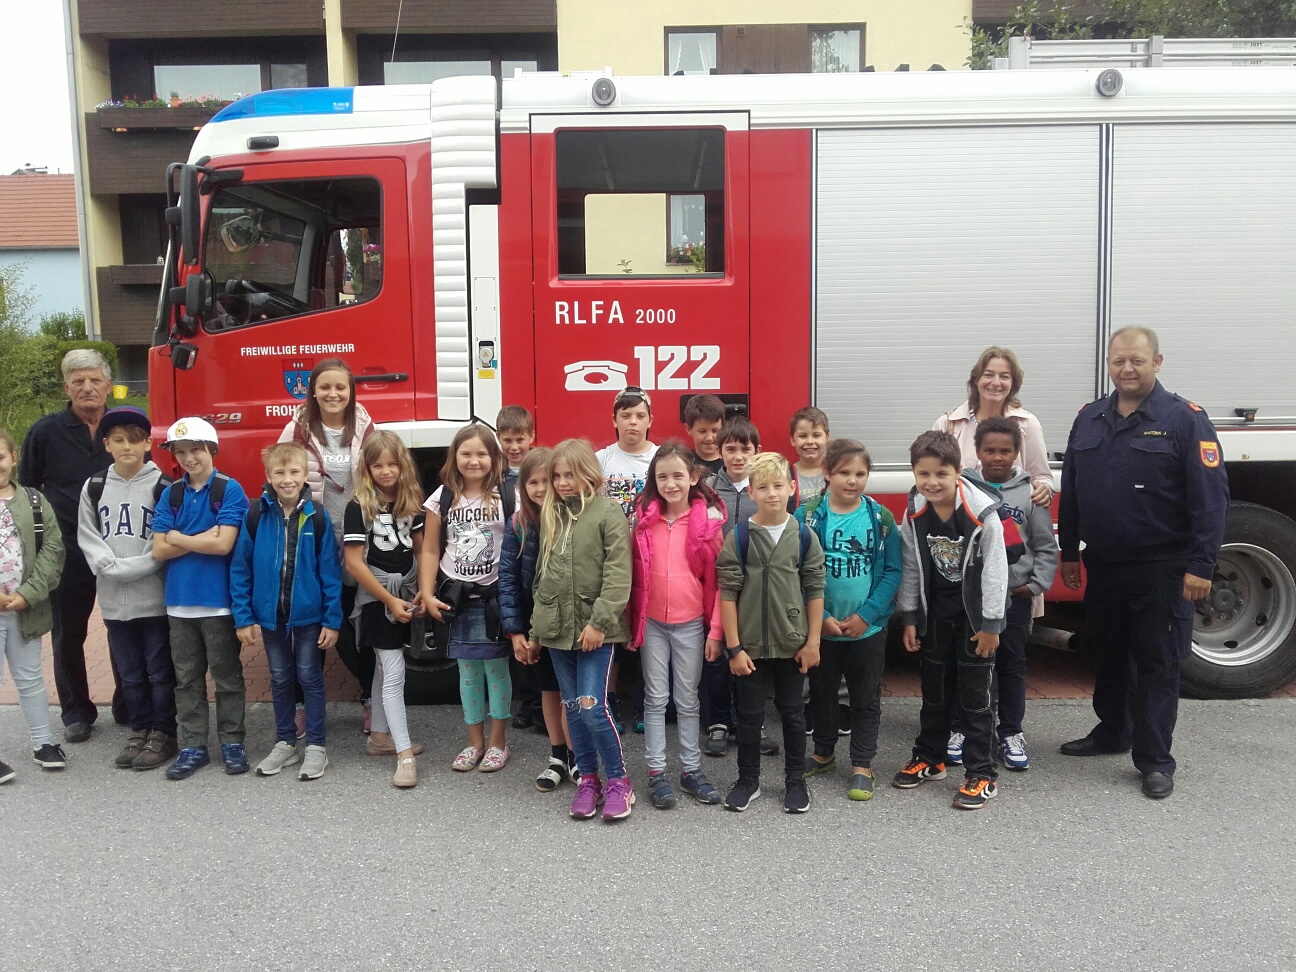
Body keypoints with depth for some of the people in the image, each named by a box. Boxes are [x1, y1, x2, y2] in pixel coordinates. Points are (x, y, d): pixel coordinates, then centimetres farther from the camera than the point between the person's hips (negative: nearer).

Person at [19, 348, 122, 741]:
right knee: (68, 634, 10)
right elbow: (27, 489, 4)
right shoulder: (46, 431, -3)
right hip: (68, 552, -1)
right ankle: (76, 712, 24)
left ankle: (128, 706, 24)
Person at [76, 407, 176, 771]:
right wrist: (110, 565, -9)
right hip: (114, 600, 4)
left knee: (160, 671, 5)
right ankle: (140, 731, 27)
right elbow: (88, 538, 7)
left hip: (155, 598, -4)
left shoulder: (162, 487, -6)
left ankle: (163, 734, 17)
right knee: (130, 673, 14)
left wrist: (127, 568, -15)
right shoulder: (94, 488, 6)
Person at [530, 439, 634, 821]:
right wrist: (537, 624, 15)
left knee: (593, 706, -9)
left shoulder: (609, 511, -8)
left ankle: (618, 779, 9)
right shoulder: (551, 514, 11)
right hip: (557, 627, 6)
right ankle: (588, 779, 24)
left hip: (595, 628, -6)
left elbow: (618, 574, -14)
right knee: (572, 707, 11)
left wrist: (600, 621, -19)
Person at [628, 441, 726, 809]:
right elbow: (633, 573, 2)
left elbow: (716, 579, -5)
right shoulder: (643, 518, -2)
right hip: (651, 622, 1)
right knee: (656, 698, 8)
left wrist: (716, 629, -6)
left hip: (690, 623, -1)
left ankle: (691, 770, 23)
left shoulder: (708, 519, -7)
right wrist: (632, 621, 1)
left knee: (687, 699, 11)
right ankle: (656, 772, 16)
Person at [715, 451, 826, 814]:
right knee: (750, 714, 10)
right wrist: (733, 646, -9)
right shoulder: (738, 537, -7)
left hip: (793, 643, 1)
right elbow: (727, 593, -7)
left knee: (792, 712, 13)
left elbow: (815, 591, 0)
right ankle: (748, 780, 26)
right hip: (750, 644, -1)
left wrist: (813, 641, -2)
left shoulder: (805, 537, -3)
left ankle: (796, 780, 29)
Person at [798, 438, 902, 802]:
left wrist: (865, 615, -13)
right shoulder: (808, 516, -6)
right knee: (822, 694, 17)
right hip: (821, 627, 0)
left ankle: (862, 765, 22)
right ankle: (824, 753, 36)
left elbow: (892, 571, -5)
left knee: (866, 700, 9)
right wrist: (821, 616, -13)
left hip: (868, 628, 0)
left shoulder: (881, 518, -4)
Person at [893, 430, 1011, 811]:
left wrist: (990, 624, -13)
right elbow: (910, 568, 2)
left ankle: (982, 774, 12)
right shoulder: (914, 515, -7)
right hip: (935, 612, 4)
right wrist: (910, 618, 5)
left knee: (974, 694, 1)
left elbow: (995, 570, -16)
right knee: (933, 689, 15)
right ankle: (929, 758, 32)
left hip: (974, 614, -4)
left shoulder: (982, 513, -21)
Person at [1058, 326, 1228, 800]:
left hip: (1161, 570, -5)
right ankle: (1112, 732, 36)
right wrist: (1069, 553, 13)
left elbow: (1210, 497, -13)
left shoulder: (1185, 419, -8)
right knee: (1109, 654, 18)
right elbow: (1070, 491, 13)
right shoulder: (1089, 419, 8)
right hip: (1102, 566, 5)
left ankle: (1155, 760, 12)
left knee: (1156, 663, 3)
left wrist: (1201, 566, -17)